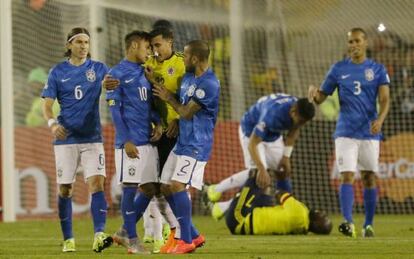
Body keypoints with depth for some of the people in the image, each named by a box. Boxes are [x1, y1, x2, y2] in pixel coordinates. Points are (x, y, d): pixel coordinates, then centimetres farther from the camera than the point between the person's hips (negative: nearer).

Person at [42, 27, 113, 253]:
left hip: (92, 137, 0)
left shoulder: (99, 69, 5)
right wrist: (52, 123, -19)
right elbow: (47, 105, 1)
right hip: (66, 138, 0)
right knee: (65, 189, 4)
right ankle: (68, 239, 15)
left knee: (96, 183, -15)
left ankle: (99, 236, -23)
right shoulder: (58, 72, 3)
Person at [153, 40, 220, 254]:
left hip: (196, 145, -10)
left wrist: (168, 98, -1)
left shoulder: (209, 84, -18)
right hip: (181, 142, 10)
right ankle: (194, 235, 16)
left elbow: (187, 113, -14)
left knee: (177, 186, -18)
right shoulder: (188, 77, 12)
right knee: (166, 187, 7)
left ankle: (186, 240, -10)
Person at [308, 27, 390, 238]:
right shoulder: (338, 69, 7)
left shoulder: (377, 69, 4)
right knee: (347, 176, -12)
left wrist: (380, 120, -23)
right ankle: (348, 223, -20)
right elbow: (322, 97, 7)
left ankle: (368, 225, 13)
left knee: (369, 178, 5)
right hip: (346, 132, 0)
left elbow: (384, 99, -4)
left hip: (370, 132, 0)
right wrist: (314, 94, -18)